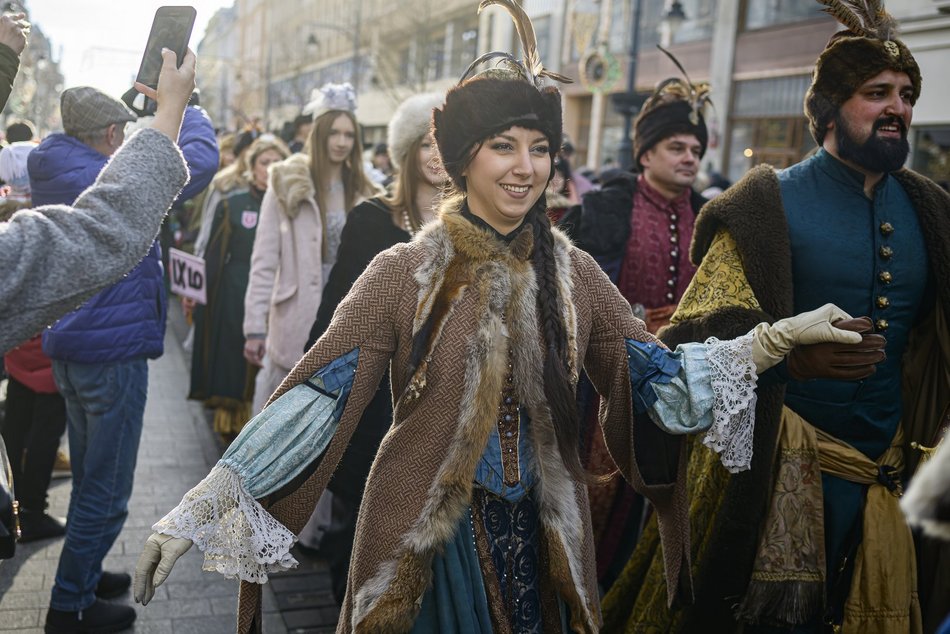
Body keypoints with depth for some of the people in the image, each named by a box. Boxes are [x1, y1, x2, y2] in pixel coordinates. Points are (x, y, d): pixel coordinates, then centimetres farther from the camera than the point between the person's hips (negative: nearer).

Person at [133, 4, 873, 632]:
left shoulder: (572, 271, -1)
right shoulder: (405, 271, -11)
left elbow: (653, 374, -1)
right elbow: (316, 392, -15)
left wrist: (778, 336, -10)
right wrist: (198, 509, -20)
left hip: (541, 536, 3)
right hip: (422, 538, -2)